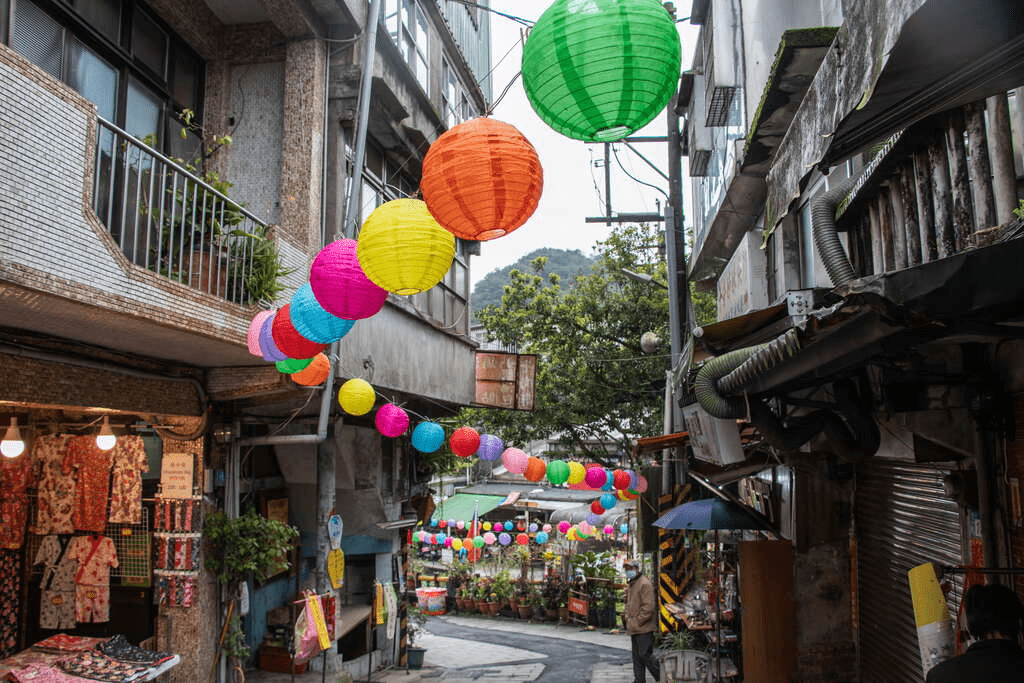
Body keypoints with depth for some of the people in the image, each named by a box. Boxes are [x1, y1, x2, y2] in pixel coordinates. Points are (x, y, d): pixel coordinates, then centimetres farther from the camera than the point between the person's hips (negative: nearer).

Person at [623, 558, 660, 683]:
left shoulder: (644, 584, -14)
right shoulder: (630, 584, 16)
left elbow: (648, 607, -20)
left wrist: (638, 622, -17)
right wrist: (628, 619, 15)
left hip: (644, 628, -9)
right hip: (633, 629, 9)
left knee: (645, 655, -7)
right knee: (637, 657, 13)